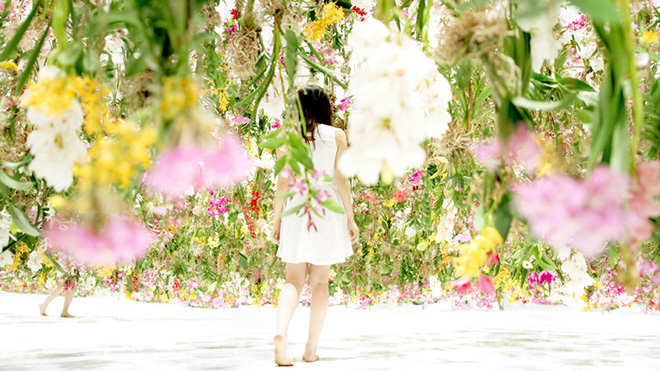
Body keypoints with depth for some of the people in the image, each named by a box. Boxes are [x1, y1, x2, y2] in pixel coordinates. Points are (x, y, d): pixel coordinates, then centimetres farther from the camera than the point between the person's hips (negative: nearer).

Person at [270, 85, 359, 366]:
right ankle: (311, 349, 10)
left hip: (295, 209, 1)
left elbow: (282, 182, 1)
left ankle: (281, 332, -24)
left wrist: (276, 220, 5)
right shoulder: (336, 136, 1)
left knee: (294, 280, 4)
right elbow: (341, 179, -3)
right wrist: (350, 218, 2)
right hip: (327, 210, 0)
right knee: (320, 281, 9)